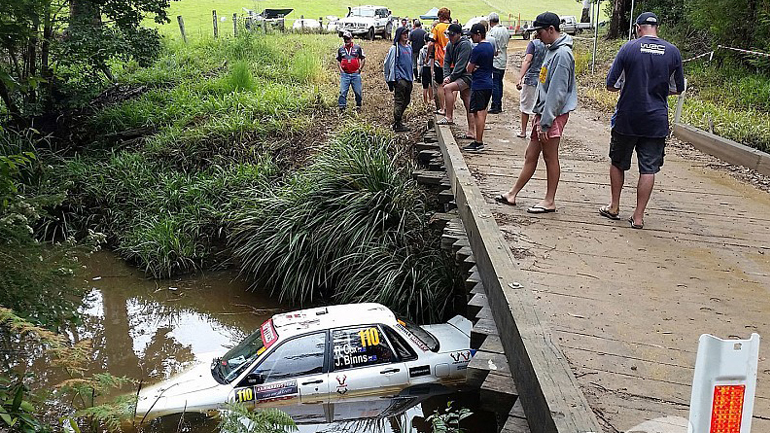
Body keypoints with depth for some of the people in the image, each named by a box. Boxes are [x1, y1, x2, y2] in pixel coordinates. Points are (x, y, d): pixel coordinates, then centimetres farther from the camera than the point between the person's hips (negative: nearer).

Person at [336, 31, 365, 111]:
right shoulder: (341, 49, 9)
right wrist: (341, 69, 6)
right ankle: (342, 106, -3)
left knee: (358, 91, 4)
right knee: (343, 91, -6)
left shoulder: (357, 47, 4)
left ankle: (358, 105, 20)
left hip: (355, 74, -1)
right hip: (344, 74, 1)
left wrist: (360, 69, -1)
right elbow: (338, 60, 20)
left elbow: (363, 59, 7)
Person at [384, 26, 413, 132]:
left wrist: (412, 75, 24)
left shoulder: (409, 47, 17)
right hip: (400, 79, -8)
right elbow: (391, 64, -10)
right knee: (399, 102, -9)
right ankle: (397, 124, -7)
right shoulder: (395, 48, -8)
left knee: (406, 101, 12)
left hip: (408, 79, 9)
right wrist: (391, 80, -14)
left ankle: (397, 120, 22)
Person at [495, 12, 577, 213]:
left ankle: (550, 201, 13)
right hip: (543, 113, 9)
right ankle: (512, 194, 22)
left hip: (553, 115, -9)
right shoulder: (552, 50, 13)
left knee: (550, 158, 2)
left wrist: (545, 122, -21)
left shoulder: (562, 54, -17)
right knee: (530, 156, 14)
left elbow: (557, 92, -21)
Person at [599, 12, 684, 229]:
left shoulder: (628, 49, -7)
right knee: (648, 169, 6)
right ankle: (638, 216, 8)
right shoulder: (672, 52, 0)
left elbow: (610, 85, -6)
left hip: (627, 119, -1)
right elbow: (678, 89, 8)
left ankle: (614, 207, 26)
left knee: (618, 163, 16)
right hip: (656, 121, 1)